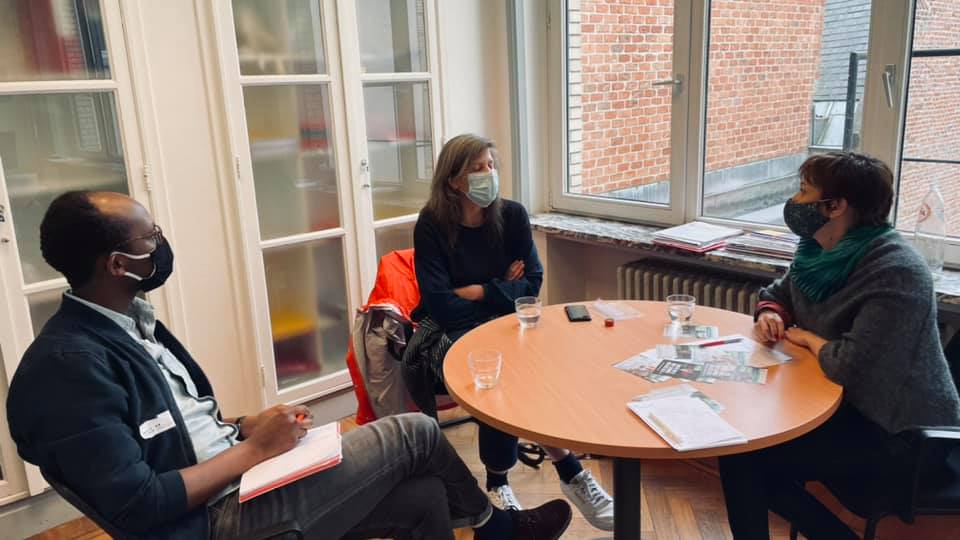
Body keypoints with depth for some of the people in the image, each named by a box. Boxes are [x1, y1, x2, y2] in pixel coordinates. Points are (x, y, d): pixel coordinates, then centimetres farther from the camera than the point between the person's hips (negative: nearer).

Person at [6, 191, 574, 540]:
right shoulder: (70, 365, -19)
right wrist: (254, 449, -16)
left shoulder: (127, 322, 10)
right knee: (415, 433, -8)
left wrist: (247, 426, 1)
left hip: (236, 475, 9)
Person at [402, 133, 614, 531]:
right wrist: (502, 291, -11)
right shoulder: (432, 224, -10)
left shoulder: (512, 215, 0)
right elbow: (440, 305, -16)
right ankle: (570, 473, -13)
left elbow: (532, 283, -3)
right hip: (450, 334, -3)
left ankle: (497, 482, -15)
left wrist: (478, 292, -13)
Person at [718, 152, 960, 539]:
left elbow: (852, 367, -33)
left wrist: (806, 338, -14)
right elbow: (778, 294, 18)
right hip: (849, 405, 9)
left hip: (900, 431, -9)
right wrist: (771, 316, -5)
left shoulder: (895, 273, -26)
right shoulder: (821, 252, 1)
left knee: (744, 457, -17)